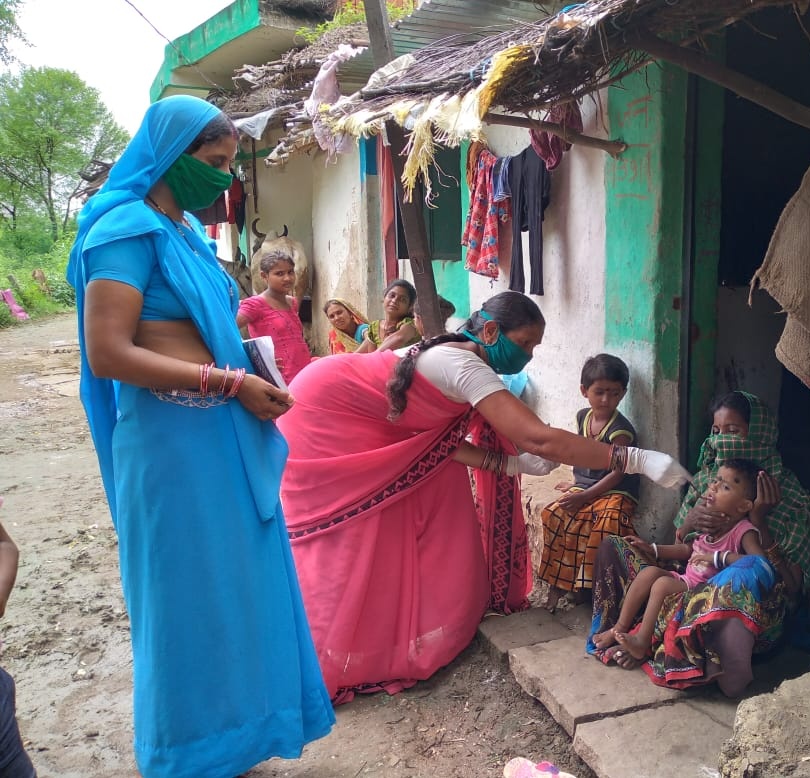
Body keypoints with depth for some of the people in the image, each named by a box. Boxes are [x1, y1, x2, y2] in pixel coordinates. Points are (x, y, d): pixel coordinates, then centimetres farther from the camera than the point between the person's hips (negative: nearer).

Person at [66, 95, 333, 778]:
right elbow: (108, 355, -20)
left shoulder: (187, 229, 15)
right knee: (188, 592, 5)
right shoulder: (129, 230, -12)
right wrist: (230, 381, -17)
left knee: (232, 581, 17)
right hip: (173, 437, -9)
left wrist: (252, 379, 5)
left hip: (222, 434, 9)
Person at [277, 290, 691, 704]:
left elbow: (443, 442, -7)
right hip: (323, 413, -9)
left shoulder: (458, 357, -1)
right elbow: (540, 439, -41)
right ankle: (316, 653, 13)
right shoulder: (464, 365, -31)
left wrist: (511, 463, -18)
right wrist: (638, 459, -41)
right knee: (335, 538, -2)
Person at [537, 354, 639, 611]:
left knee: (607, 522, -35)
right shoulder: (583, 416, 7)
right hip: (583, 489, 6)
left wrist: (584, 495, -18)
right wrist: (576, 484, 13)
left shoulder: (620, 429, -14)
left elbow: (617, 473, -16)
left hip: (615, 493, -6)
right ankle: (558, 581, -5)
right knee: (552, 514, -16)